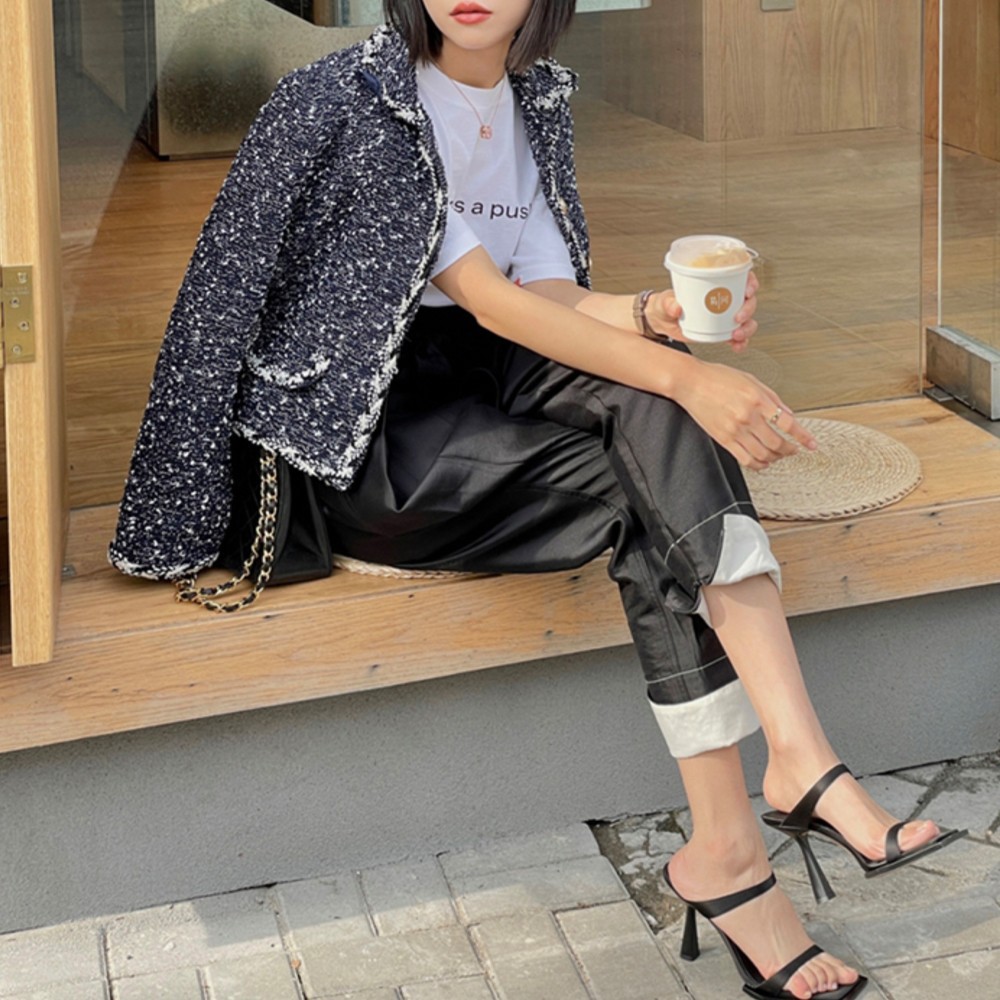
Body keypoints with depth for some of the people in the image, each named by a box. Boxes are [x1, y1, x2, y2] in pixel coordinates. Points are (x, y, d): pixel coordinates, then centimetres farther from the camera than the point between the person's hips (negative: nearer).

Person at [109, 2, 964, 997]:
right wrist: (685, 379, -31)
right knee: (656, 493, -25)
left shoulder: (536, 99, 9)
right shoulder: (352, 101, -14)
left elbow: (549, 294, 3)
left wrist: (655, 317, -20)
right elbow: (493, 301, -21)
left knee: (651, 404, -25)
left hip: (480, 384, 6)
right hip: (357, 438, -6)